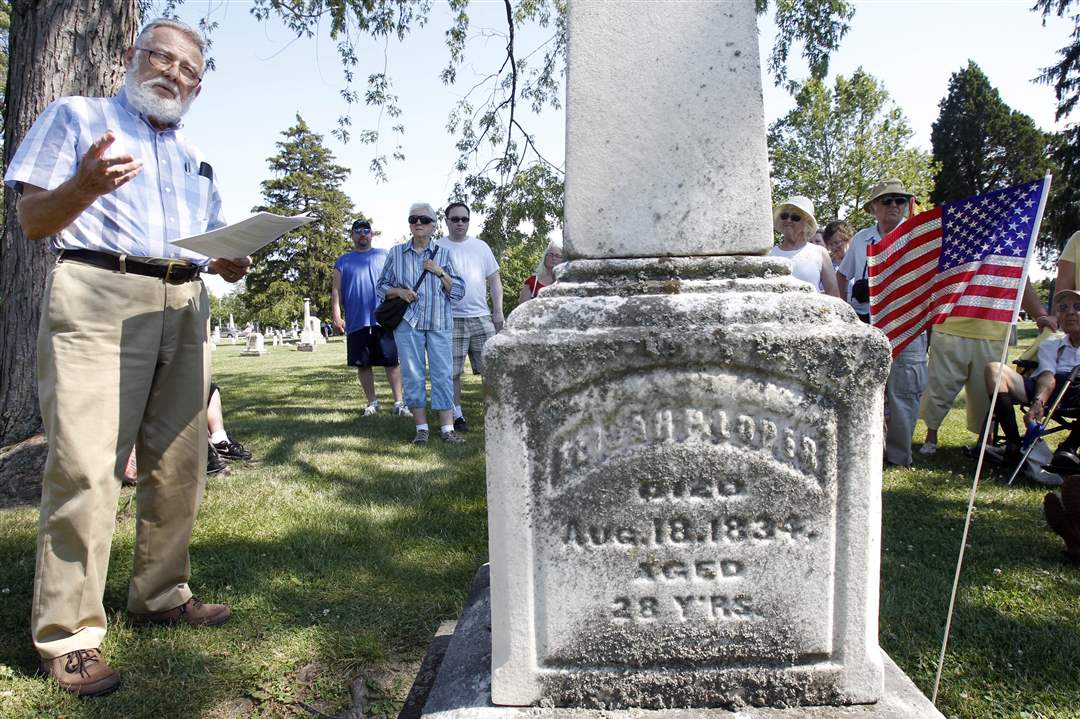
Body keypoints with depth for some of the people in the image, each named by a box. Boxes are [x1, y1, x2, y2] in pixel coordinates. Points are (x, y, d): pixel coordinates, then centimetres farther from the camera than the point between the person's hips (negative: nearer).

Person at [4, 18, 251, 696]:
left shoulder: (197, 160, 26)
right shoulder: (76, 117, 11)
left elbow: (212, 246, 25)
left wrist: (231, 262, 1)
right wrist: (85, 185, -19)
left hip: (184, 309, 6)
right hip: (98, 296, -6)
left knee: (180, 465, 5)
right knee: (85, 467, -11)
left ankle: (161, 595, 20)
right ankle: (68, 633, -2)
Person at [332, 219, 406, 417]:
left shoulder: (384, 255, 12)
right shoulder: (343, 262, 14)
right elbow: (336, 291, 9)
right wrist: (336, 316, -2)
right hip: (356, 323, 2)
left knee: (392, 362, -4)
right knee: (363, 364, 6)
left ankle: (398, 402, 1)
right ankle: (372, 401, 18)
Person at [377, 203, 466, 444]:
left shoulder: (443, 253, 8)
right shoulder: (396, 253, 8)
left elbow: (459, 291, 6)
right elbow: (381, 287, 13)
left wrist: (440, 272, -8)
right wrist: (399, 291, -7)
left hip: (439, 324, 0)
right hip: (407, 323, 0)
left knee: (442, 374, -2)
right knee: (412, 375, 1)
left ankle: (447, 428, 2)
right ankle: (421, 427, 10)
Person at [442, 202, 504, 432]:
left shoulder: (481, 246, 11)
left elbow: (494, 279, 13)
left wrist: (498, 311, 7)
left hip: (481, 317, 2)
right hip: (452, 319, -2)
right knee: (452, 371, 1)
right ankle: (457, 415, 12)